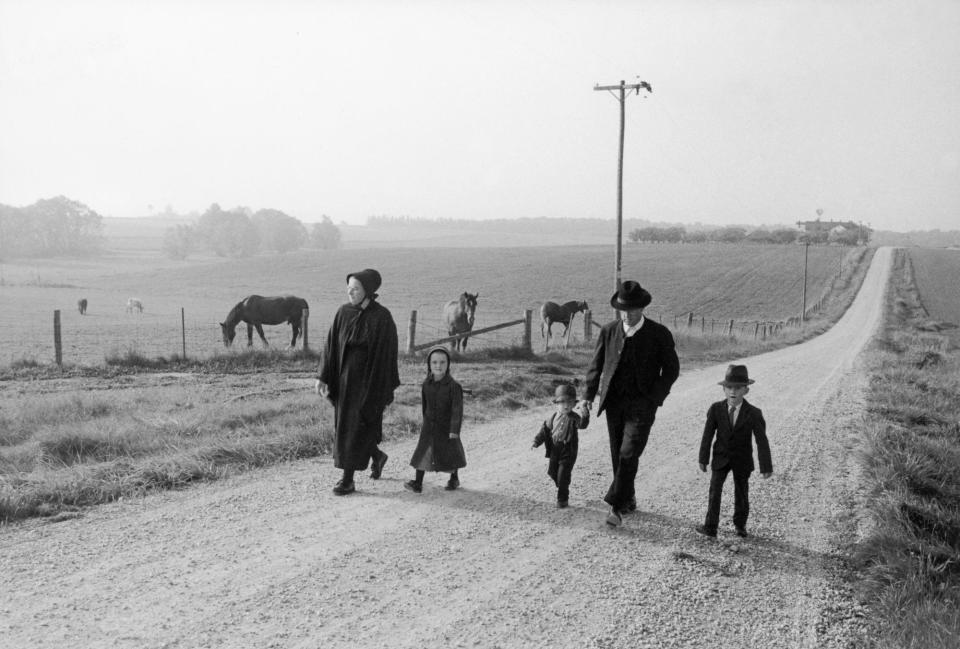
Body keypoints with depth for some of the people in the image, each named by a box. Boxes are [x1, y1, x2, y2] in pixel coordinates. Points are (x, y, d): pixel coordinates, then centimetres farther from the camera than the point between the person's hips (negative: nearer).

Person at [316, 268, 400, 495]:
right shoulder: (343, 312, 0)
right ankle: (377, 456, 41)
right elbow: (331, 345, 2)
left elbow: (387, 354, -10)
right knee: (344, 427, 15)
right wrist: (323, 377, -3)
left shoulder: (382, 317, -14)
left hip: (369, 379, -6)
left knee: (357, 429, -3)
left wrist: (387, 391, -9)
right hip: (345, 378, 6)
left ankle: (348, 480, 7)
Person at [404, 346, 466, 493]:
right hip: (429, 425, 3)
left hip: (447, 426, -3)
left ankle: (454, 478, 35)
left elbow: (457, 409, -18)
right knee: (423, 452, -1)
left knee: (451, 452, 13)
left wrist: (455, 429, -20)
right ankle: (418, 483, 3)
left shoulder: (453, 386, -18)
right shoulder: (426, 385, -4)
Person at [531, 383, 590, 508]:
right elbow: (545, 429, 11)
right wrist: (537, 441, 3)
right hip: (555, 450, 5)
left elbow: (582, 424, -31)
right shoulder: (553, 418, 3)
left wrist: (584, 417, -51)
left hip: (568, 452, -5)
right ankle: (561, 487, 41)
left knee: (563, 475, -5)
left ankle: (562, 498, 9)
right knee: (552, 471, 15)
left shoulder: (574, 418, -12)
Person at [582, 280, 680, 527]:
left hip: (641, 404, -4)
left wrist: (654, 398, -11)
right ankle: (628, 499, 27)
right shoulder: (609, 331, 0)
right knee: (618, 456, 10)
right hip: (614, 402, 4)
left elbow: (672, 369, -1)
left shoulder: (659, 334, -7)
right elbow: (596, 364, 9)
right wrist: (589, 394, -1)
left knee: (628, 455, -13)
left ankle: (616, 506, -8)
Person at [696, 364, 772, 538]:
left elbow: (762, 441, -13)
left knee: (741, 493, 12)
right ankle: (710, 526, 4)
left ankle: (740, 524, 30)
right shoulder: (716, 409, -12)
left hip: (742, 460, -1)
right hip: (721, 458, 1)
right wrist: (703, 459, -3)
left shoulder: (753, 413, -16)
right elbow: (708, 435, -5)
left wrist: (766, 467, -11)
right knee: (714, 491, -3)